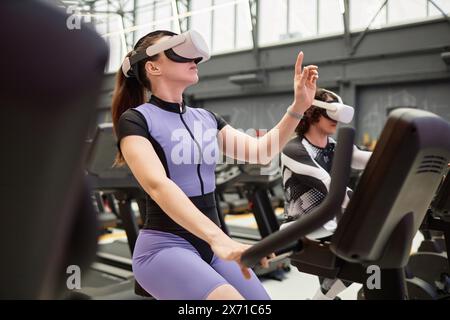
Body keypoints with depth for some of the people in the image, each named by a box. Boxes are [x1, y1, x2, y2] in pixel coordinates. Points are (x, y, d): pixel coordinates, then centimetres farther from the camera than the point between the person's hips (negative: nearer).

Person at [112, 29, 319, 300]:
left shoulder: (206, 118, 12)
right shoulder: (135, 119, -9)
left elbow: (261, 152, 5)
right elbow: (157, 185, -26)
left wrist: (299, 107, -8)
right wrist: (219, 238, -39)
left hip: (211, 245, 7)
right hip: (165, 246, -7)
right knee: (232, 297, -27)